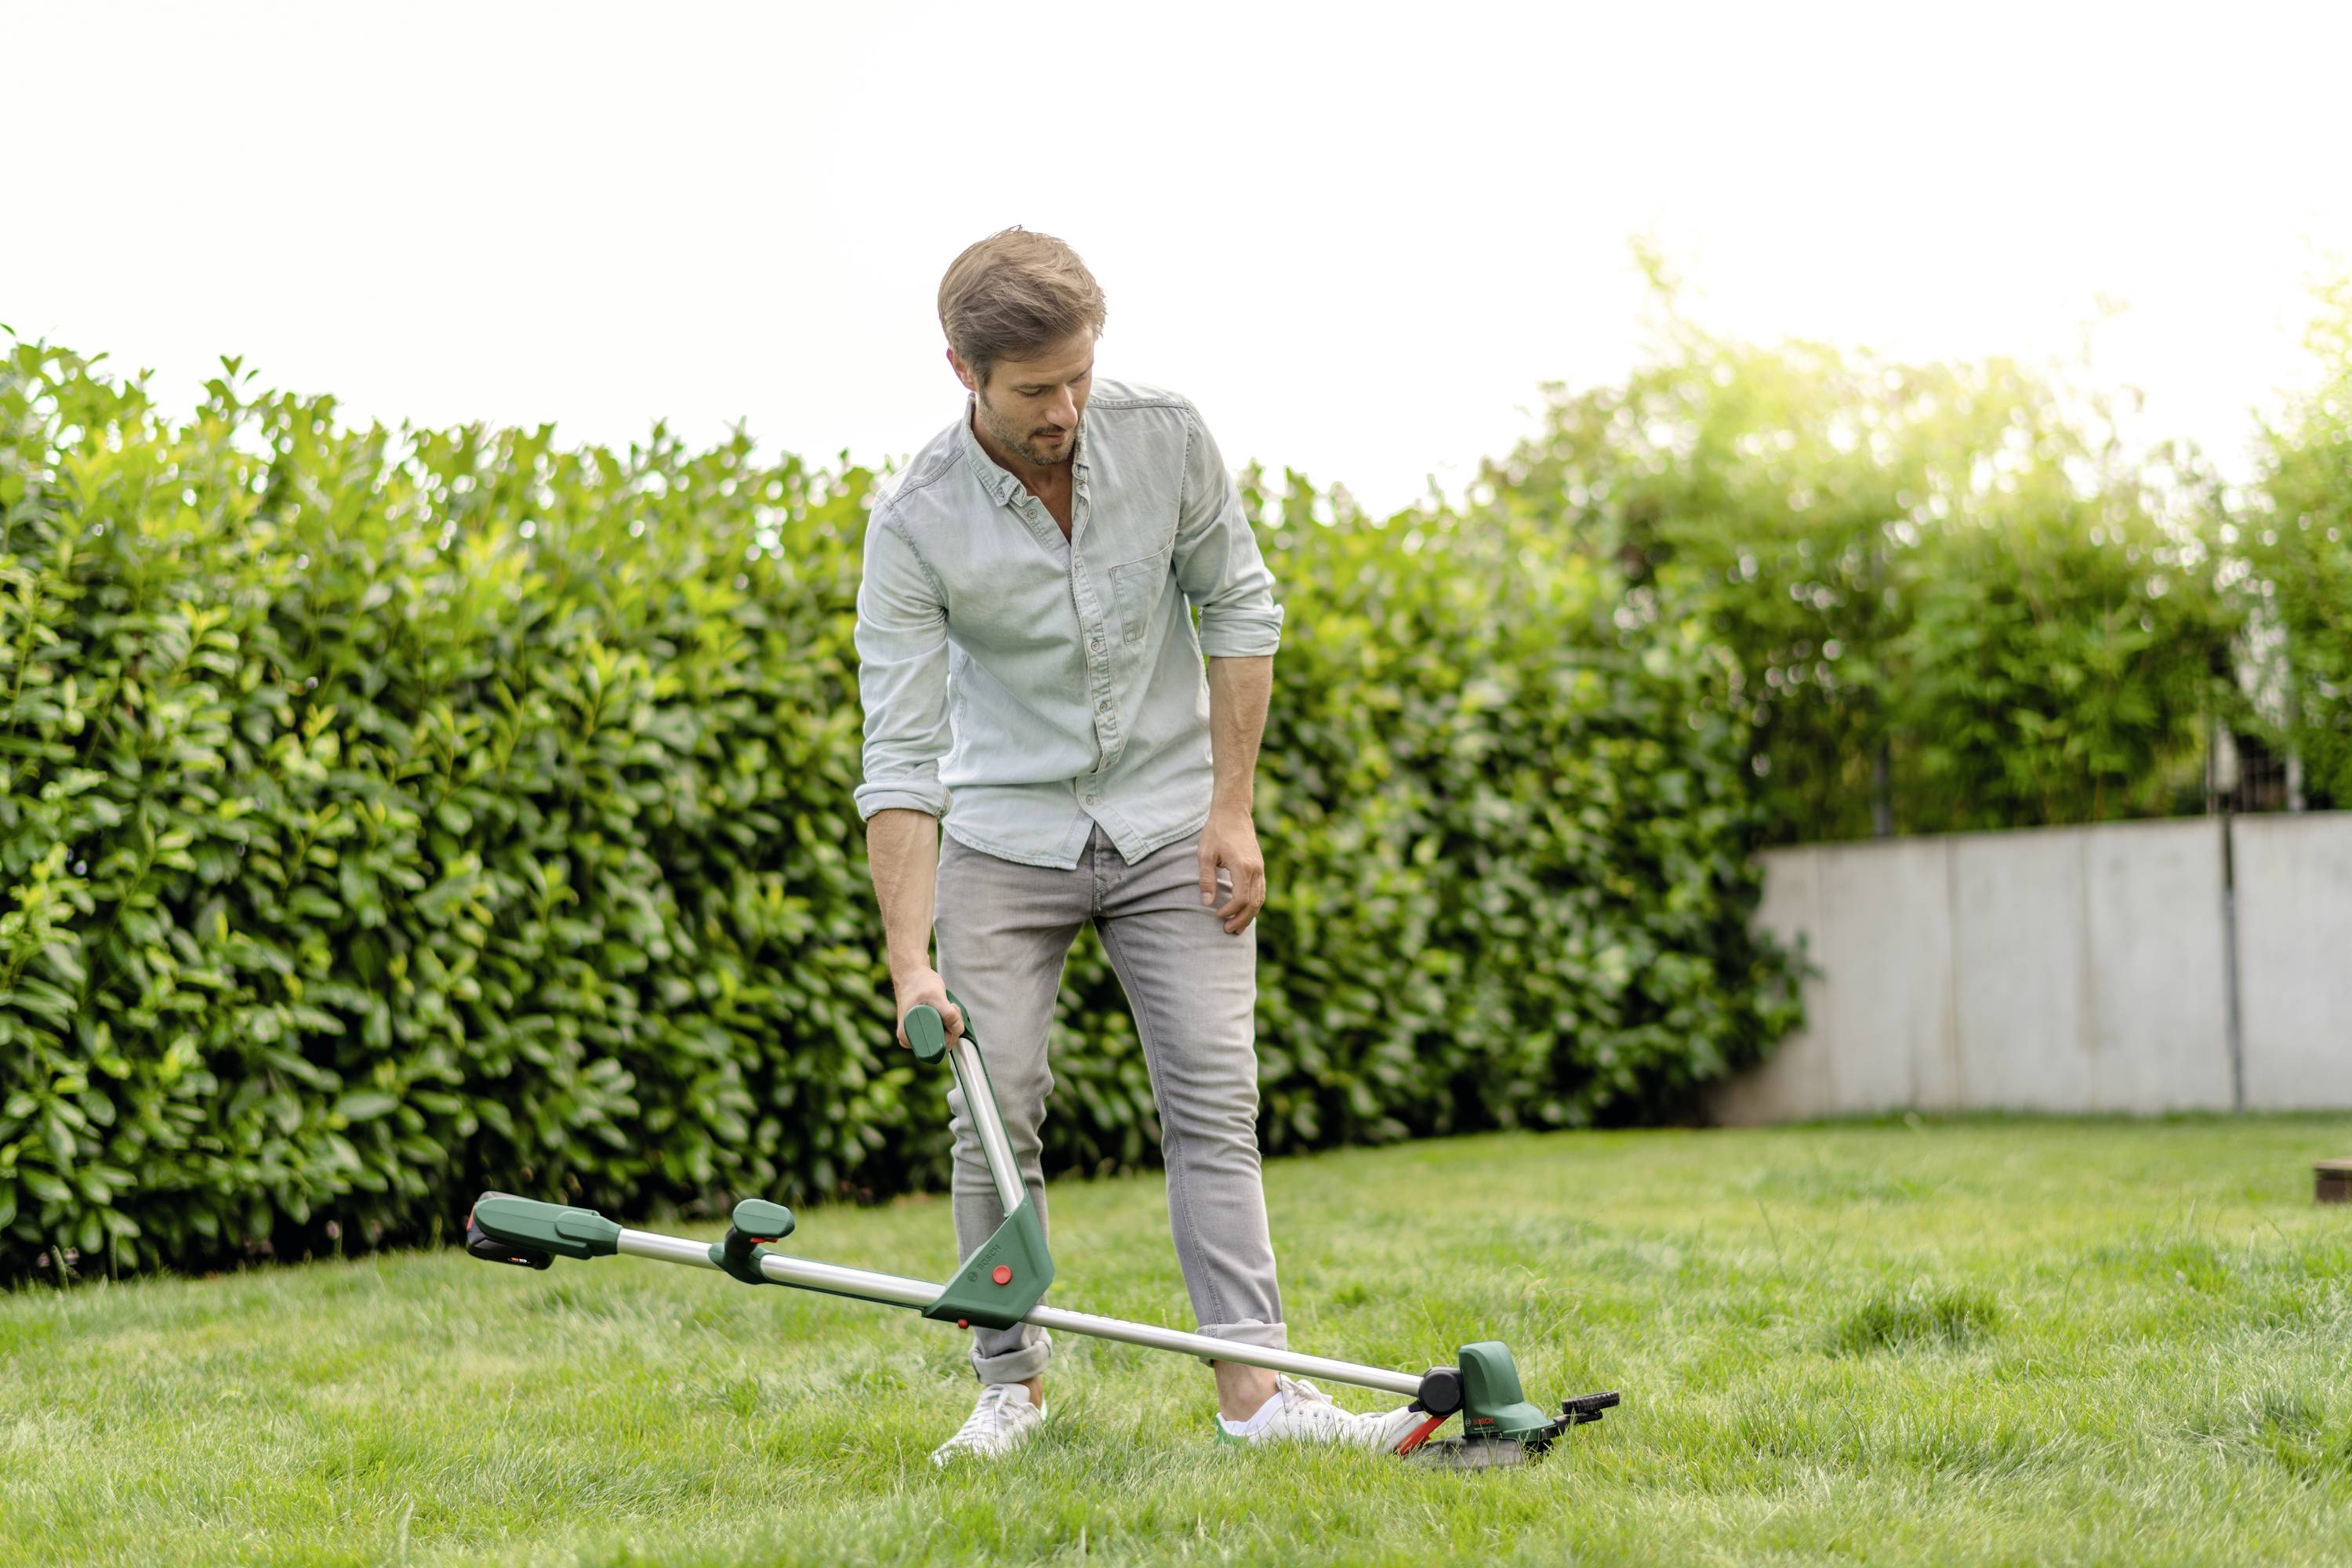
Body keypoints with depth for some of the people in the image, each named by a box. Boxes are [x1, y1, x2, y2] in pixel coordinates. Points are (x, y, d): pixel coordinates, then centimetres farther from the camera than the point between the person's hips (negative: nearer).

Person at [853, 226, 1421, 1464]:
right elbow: (900, 756, -20)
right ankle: (1012, 1381, 10)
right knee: (995, 1114, -4)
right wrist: (910, 963, -26)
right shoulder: (914, 525, -20)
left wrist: (1231, 809, -5)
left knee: (1214, 1100, -6)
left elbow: (1237, 608, 0)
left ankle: (1253, 1388, -9)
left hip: (1170, 827, 1)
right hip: (1004, 838, -1)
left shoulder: (1165, 435, -14)